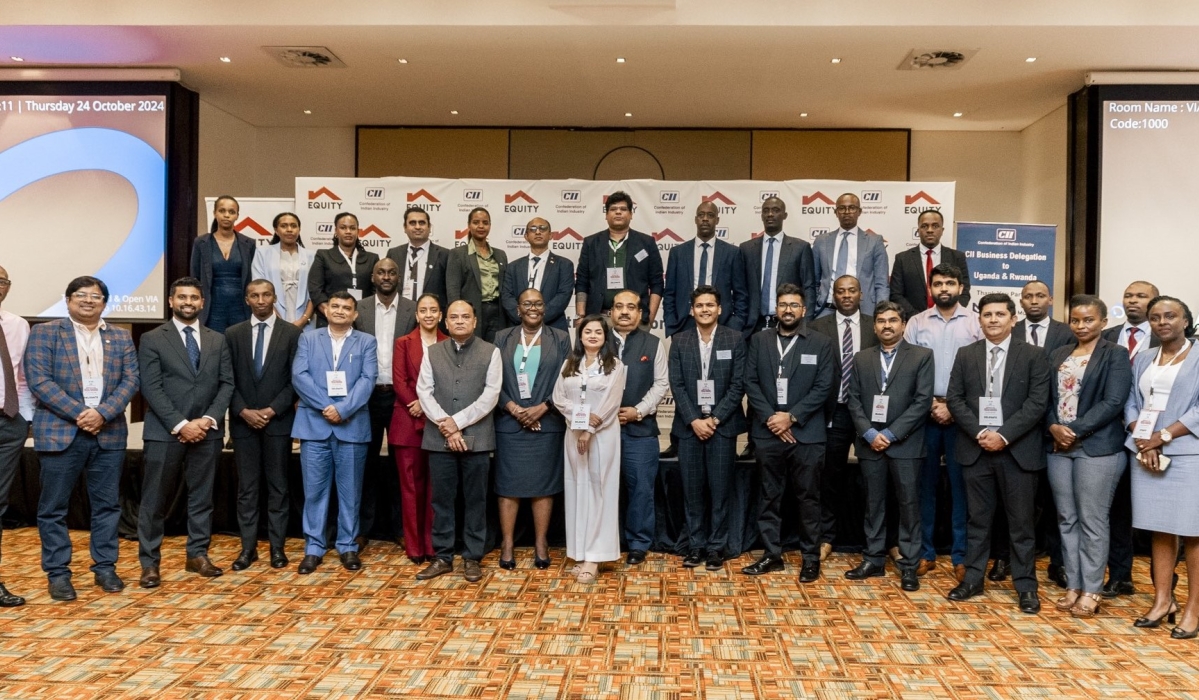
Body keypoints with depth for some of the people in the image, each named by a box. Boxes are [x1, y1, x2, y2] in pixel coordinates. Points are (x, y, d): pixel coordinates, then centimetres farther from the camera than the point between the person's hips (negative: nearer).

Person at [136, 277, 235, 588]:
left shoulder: (218, 340, 11)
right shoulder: (152, 340, 2)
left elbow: (226, 384, 6)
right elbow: (151, 388, -6)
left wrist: (209, 419, -8)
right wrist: (180, 425, -14)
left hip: (207, 431, 3)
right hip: (164, 432, -3)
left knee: (202, 496, 9)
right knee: (155, 500, 2)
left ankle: (198, 555, 20)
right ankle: (149, 562, 11)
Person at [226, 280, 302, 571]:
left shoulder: (292, 333, 1)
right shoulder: (233, 334, 7)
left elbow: (296, 379, -3)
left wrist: (272, 410, -11)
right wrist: (243, 411, -9)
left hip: (278, 420, -2)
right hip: (243, 422, 2)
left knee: (277, 486, 5)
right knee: (246, 487, 6)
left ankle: (277, 546, 13)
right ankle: (248, 546, 14)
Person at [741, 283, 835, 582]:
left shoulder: (821, 344, 1)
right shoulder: (759, 340, 7)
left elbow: (822, 388, -5)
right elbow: (750, 382, 2)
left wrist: (791, 416, -12)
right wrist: (770, 417, -9)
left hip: (806, 433, -2)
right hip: (767, 432, 2)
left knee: (808, 498, 4)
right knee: (770, 497, 9)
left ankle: (811, 558, 16)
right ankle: (771, 555, 19)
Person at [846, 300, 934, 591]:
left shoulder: (921, 356, 1)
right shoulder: (861, 358, 11)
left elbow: (923, 401, -7)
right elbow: (854, 401, 7)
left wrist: (891, 434, -13)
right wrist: (870, 433, -9)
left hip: (905, 444, -3)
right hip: (870, 443, 3)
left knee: (909, 504, 3)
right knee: (873, 504, 9)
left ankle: (909, 565, 12)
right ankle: (873, 560, 19)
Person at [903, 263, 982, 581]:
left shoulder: (976, 323, 1)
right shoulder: (916, 323, 4)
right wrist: (932, 405, -7)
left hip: (963, 414, -1)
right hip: (924, 413, 1)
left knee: (961, 484, 4)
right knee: (926, 483, 7)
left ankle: (961, 556, 13)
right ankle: (925, 552, 15)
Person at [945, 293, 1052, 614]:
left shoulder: (1033, 356, 2)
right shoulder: (965, 355, 8)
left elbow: (1038, 402, -7)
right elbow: (954, 398, 3)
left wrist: (1004, 435, -15)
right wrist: (978, 432, -10)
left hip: (1018, 449, -2)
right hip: (976, 448, 2)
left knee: (1021, 521, 5)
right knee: (978, 518, 10)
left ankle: (1026, 585, 15)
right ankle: (973, 578, 19)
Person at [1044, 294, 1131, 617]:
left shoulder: (1115, 355, -2)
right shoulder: (1058, 355, 14)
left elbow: (1113, 402, -11)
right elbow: (1047, 398, 11)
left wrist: (1075, 430, -15)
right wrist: (1054, 427, -7)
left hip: (1098, 448, -5)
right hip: (1059, 447, 5)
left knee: (1092, 521, -1)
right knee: (1066, 520, 9)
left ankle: (1091, 591, 9)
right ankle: (1073, 585, 18)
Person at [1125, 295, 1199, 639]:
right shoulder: (1142, 359, 14)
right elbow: (1131, 403, 10)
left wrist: (1164, 435, -14)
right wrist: (1143, 440, -6)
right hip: (1146, 453, 5)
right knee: (1160, 529, 8)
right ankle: (1162, 600, 14)